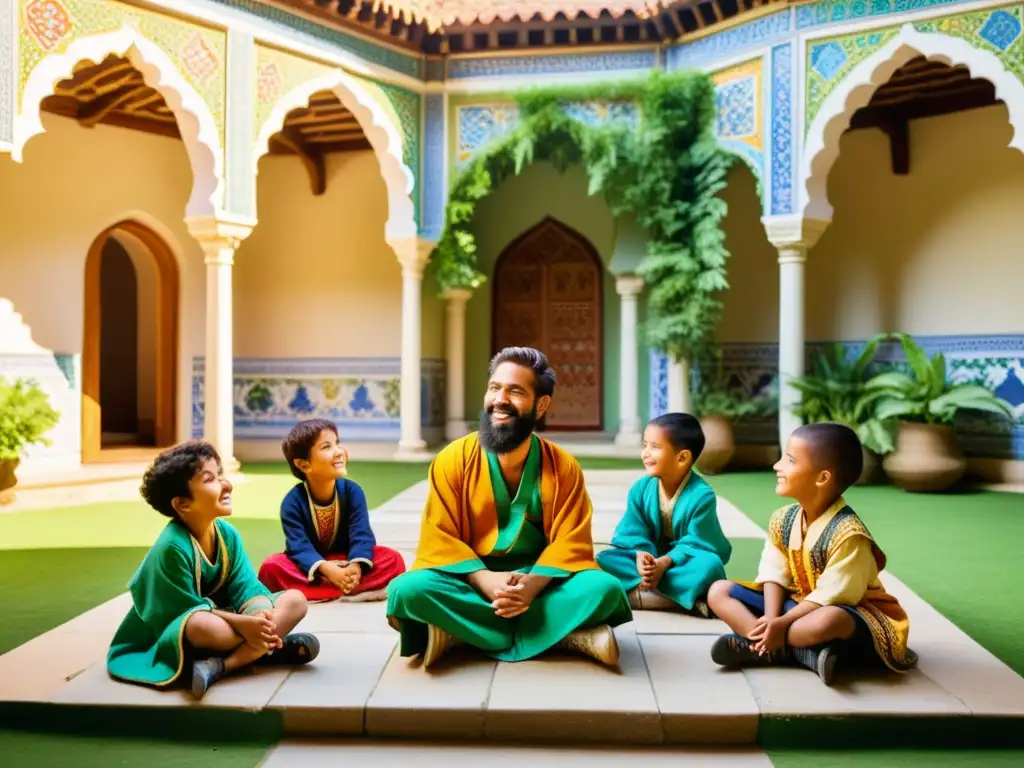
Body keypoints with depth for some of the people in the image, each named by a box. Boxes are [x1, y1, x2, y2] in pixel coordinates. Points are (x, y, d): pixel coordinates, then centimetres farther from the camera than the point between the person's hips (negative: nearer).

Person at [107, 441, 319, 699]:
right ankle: (270, 649, -22)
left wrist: (261, 615, -29)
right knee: (204, 625, -44)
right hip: (174, 633, -8)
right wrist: (242, 623, -31)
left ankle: (219, 666, -26)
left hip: (222, 615, 8)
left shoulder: (227, 533, -4)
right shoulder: (172, 546, -24)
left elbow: (246, 586, -7)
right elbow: (187, 609, -22)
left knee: (295, 601, -10)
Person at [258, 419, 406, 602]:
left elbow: (361, 535, -19)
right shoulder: (293, 501, -16)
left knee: (393, 559, -22)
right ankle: (353, 591, -33)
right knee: (271, 567, -32)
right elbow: (299, 546, -26)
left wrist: (356, 566, -40)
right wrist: (327, 570, -44)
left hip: (344, 562, 2)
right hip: (311, 567, -1)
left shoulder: (352, 491, -11)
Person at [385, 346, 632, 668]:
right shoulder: (452, 460, -6)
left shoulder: (563, 468, -3)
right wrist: (485, 580, -24)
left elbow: (569, 543, -7)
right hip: (472, 580, 0)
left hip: (539, 581, 1)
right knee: (408, 589, -31)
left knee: (605, 588, -27)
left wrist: (533, 584, -26)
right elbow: (440, 540, -8)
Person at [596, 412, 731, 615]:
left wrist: (665, 562, -36)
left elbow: (696, 544, -21)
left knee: (709, 565, -37)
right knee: (604, 559, -19)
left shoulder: (701, 495, -20)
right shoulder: (640, 489, -7)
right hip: (652, 562, 4)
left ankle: (635, 594, -33)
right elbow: (634, 533, -9)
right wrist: (641, 556, -31)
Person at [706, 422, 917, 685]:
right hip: (797, 603, 8)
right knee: (718, 591, -4)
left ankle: (753, 646, -20)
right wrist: (771, 620, -20)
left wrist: (781, 623, -24)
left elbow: (830, 597, -25)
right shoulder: (782, 520, -3)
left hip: (847, 613, -7)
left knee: (827, 620, -45)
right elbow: (774, 575, -4)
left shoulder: (847, 533, -25)